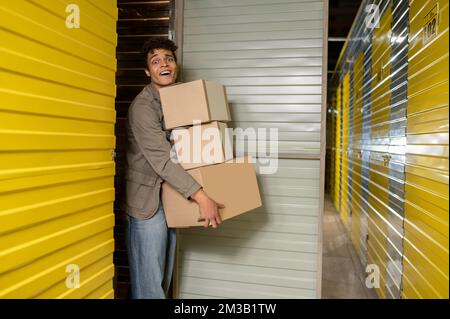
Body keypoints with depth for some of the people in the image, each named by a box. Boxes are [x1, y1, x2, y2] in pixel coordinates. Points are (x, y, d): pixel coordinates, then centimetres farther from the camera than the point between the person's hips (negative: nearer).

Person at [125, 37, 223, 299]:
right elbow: (161, 160, -24)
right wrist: (201, 197, -29)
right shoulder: (143, 106, -16)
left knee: (164, 279, 17)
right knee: (148, 281, 2)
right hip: (147, 200, -7)